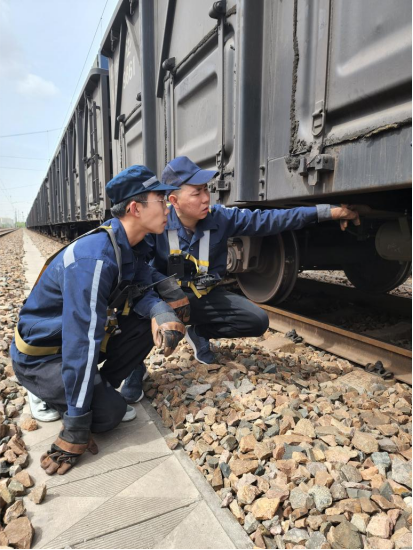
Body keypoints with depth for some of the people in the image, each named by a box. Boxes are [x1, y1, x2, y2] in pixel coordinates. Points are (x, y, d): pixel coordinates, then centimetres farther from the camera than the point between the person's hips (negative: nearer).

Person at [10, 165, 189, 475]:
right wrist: (75, 429, -25)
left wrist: (162, 312, -25)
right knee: (110, 412, -18)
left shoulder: (133, 248, -5)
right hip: (39, 357, -8)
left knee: (147, 329, -7)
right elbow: (82, 342, -33)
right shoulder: (95, 259, -34)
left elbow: (144, 291, 1)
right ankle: (52, 396, 9)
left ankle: (96, 391, 8)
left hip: (87, 335, 8)